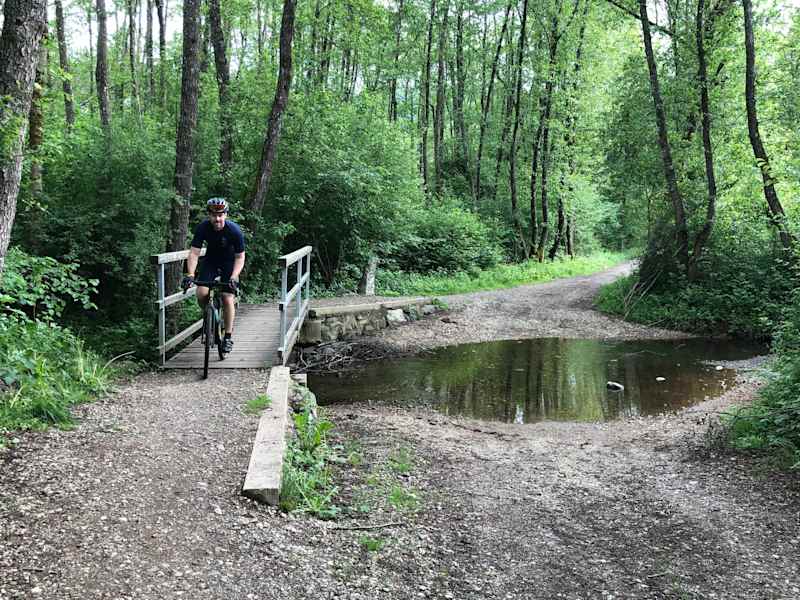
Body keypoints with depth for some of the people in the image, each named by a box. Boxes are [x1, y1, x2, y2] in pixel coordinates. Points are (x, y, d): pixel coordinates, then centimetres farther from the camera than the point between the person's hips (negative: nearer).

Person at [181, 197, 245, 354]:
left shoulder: (235, 230, -27)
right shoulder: (203, 228, -23)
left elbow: (240, 257, -22)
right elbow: (194, 253, -23)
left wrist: (233, 278, -36)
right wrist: (190, 274, -36)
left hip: (229, 262, -2)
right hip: (210, 260, 2)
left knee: (227, 298, -14)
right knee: (201, 294, -18)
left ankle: (228, 336, 0)